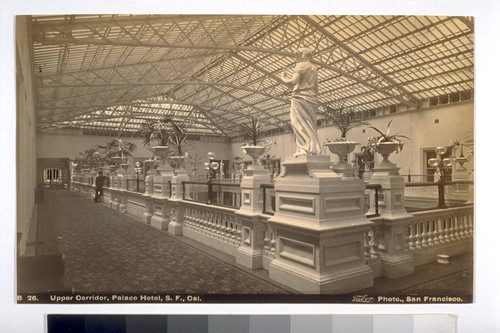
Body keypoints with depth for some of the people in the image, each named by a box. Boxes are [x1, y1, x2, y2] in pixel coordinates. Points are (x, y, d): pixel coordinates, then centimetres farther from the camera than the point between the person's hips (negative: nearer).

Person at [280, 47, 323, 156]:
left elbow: (294, 81, -15)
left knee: (300, 124, -11)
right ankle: (314, 149, 4)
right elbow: (316, 87, 20)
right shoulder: (314, 68, 21)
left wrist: (283, 77, 1)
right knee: (310, 126, 7)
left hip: (300, 98, -8)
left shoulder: (300, 66, -2)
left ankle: (306, 148, -20)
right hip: (311, 99, 8)